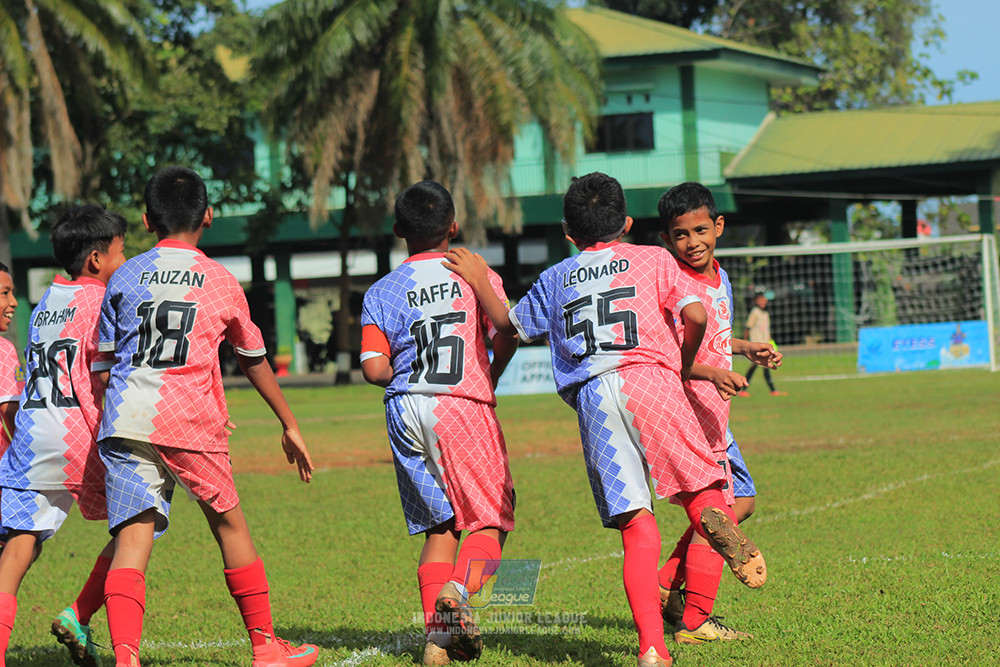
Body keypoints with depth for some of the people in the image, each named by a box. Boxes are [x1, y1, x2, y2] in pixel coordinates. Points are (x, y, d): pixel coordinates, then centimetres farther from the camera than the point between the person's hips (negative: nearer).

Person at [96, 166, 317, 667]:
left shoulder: (124, 277, 11)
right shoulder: (222, 282, 9)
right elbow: (254, 361, 20)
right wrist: (290, 426, 31)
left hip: (125, 420, 1)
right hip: (191, 421, -1)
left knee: (132, 536, -5)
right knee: (228, 523, 16)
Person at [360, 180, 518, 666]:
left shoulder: (382, 292, 6)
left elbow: (375, 369, -4)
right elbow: (507, 337, -9)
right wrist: (488, 379, 8)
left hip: (405, 412, 3)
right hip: (463, 408, -3)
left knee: (438, 527, 11)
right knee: (490, 520, 5)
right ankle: (458, 592, -23)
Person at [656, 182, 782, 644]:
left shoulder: (720, 278, 11)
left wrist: (746, 348, 19)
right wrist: (712, 373, -35)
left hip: (713, 415, 10)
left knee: (741, 501, 17)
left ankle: (668, 587, 20)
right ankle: (693, 622, -3)